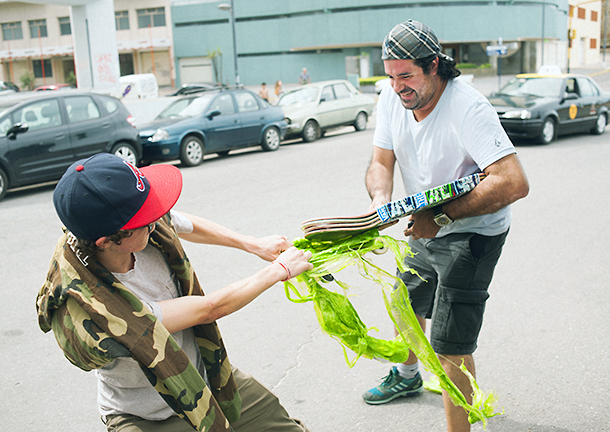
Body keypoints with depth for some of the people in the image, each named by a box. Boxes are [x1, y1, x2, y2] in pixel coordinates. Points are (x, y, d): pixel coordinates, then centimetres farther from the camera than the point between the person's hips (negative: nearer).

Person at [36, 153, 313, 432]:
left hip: (207, 375, 6)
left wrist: (254, 245, 7)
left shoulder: (152, 228, -21)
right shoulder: (92, 317, -38)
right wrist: (280, 269, -16)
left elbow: (187, 226, 7)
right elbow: (209, 308, -28)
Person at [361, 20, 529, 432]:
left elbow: (514, 183, -38)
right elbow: (381, 162, -7)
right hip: (427, 228, 8)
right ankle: (407, 375, 55)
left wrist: (441, 215, -42)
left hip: (471, 233, -8)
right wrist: (381, 200, -30)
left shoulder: (467, 107, -31)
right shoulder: (392, 98, -9)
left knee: (450, 344, -11)